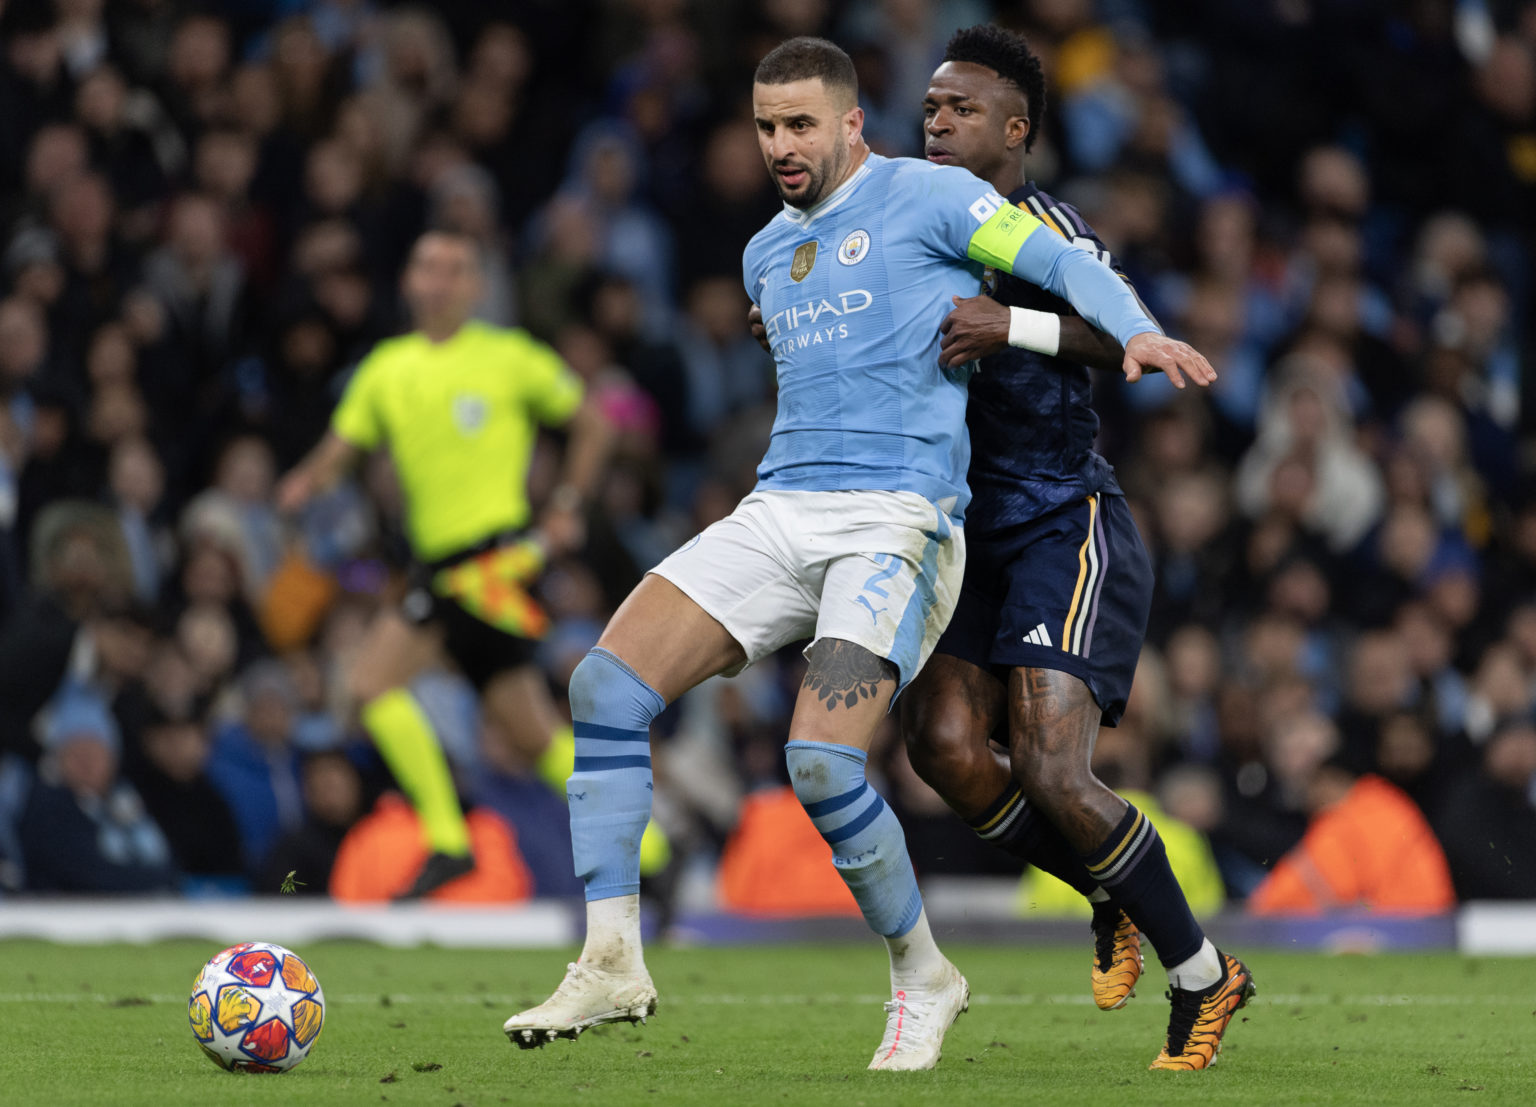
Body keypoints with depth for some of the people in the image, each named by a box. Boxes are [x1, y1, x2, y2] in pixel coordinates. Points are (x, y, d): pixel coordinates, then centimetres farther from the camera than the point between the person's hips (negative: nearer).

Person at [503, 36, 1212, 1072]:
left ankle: (924, 981, 1)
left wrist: (1136, 331, -23)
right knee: (606, 683, -12)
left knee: (823, 761, -22)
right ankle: (613, 964, -8)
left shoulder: (927, 197, 0)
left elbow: (1066, 265, -6)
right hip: (779, 511, 7)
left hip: (898, 519, -7)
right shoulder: (767, 254, 21)